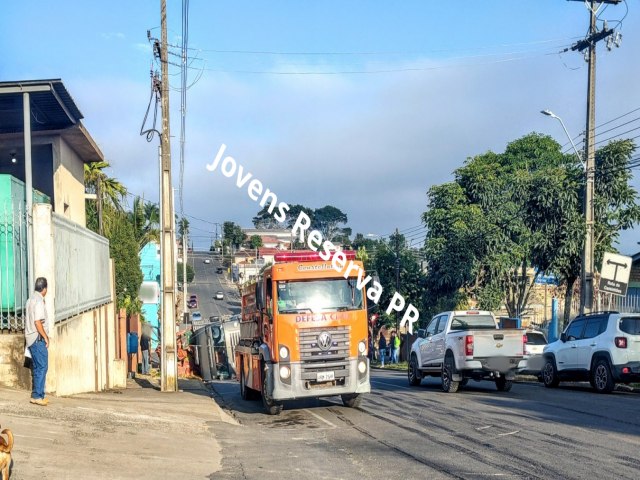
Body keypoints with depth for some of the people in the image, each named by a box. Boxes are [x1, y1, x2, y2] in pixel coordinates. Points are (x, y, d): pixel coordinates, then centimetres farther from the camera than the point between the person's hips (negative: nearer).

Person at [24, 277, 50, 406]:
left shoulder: (31, 299, 14)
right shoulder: (39, 301, -15)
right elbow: (37, 322, -21)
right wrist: (46, 337, -14)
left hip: (31, 338, 10)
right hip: (38, 338, -10)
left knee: (37, 367, 13)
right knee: (42, 367, -7)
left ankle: (37, 395, 17)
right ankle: (37, 396, -8)